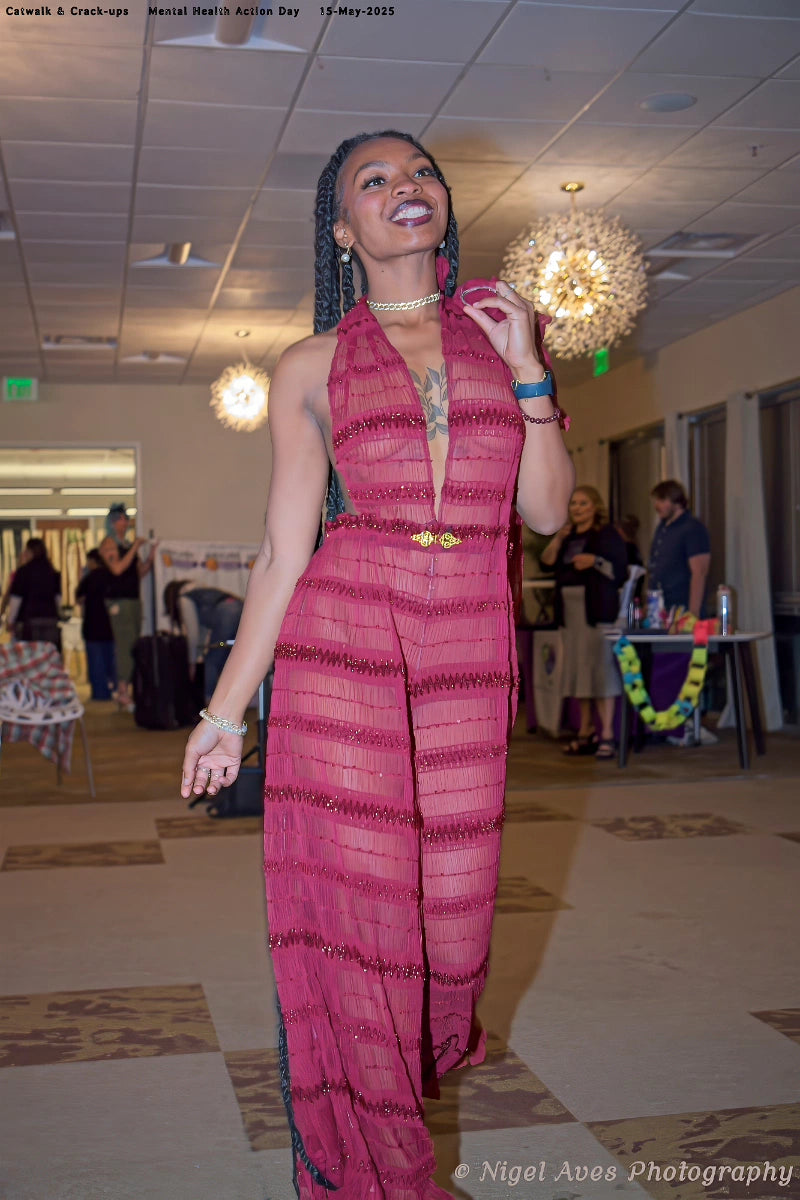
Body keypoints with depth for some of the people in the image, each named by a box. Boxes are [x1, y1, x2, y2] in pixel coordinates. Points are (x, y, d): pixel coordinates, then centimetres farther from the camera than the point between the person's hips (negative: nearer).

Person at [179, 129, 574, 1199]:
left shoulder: (498, 331, 14)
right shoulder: (312, 367, 7)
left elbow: (547, 511, 8)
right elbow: (284, 549, 4)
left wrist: (527, 369, 0)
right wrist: (227, 707, 1)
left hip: (470, 659, 3)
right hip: (343, 645, -2)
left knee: (454, 908, 9)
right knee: (356, 910, -2)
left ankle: (423, 1062, 44)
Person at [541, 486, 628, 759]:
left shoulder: (607, 534, -1)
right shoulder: (569, 536, 18)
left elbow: (620, 571, -7)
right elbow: (547, 561, 9)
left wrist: (595, 561, -20)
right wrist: (558, 539, -3)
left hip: (598, 612, -7)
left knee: (601, 669, -11)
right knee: (578, 671, 9)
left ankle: (607, 735, -11)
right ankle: (586, 731, 16)